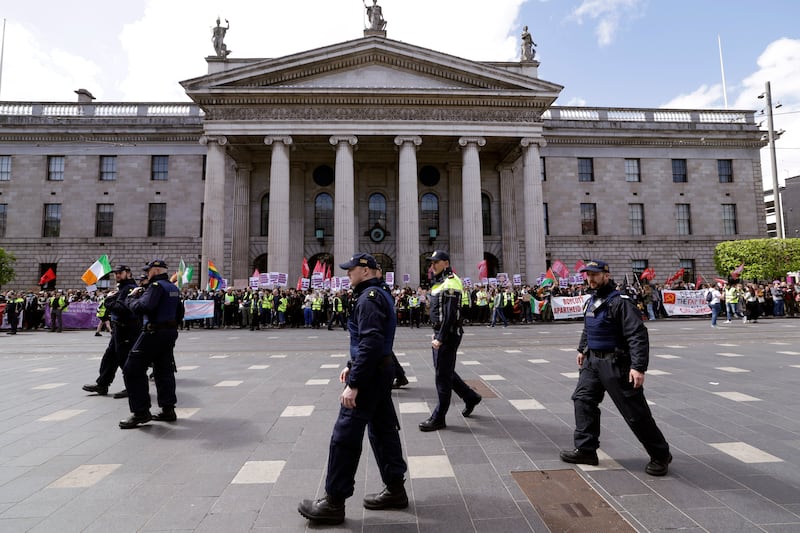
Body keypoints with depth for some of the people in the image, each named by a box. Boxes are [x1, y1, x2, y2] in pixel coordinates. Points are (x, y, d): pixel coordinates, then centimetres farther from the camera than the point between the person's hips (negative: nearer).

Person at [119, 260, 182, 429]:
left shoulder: (157, 285, -14)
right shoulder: (174, 288, 14)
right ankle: (168, 409, 16)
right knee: (164, 371, 13)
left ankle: (140, 412, 0)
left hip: (154, 333, -9)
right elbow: (180, 313, 20)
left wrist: (131, 297, -8)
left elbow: (141, 308, -24)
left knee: (133, 370, -1)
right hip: (170, 332, 9)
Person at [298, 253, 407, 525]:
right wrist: (352, 365, 19)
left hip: (370, 375, -10)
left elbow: (370, 344, -27)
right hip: (381, 371, 10)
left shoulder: (369, 298, -18)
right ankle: (395, 489, 29)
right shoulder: (380, 294, 13)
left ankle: (334, 502, 13)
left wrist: (354, 384, -25)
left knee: (345, 436, 0)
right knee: (384, 429, 17)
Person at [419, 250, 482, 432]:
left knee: (442, 375, -2)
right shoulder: (439, 282, 16)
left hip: (449, 335, -10)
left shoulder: (450, 284, -16)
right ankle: (470, 397, 34)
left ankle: (438, 418, 9)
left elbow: (450, 315, -22)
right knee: (444, 371, 18)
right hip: (440, 334, 10)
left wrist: (440, 338, -22)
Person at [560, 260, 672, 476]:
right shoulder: (591, 301, 10)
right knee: (583, 399, 6)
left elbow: (638, 335, -24)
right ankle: (586, 449, 16)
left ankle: (661, 456, 22)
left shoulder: (620, 302, -18)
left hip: (615, 363, -8)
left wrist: (638, 367, -28)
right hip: (592, 361, 8)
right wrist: (582, 349, 28)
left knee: (635, 411, 2)